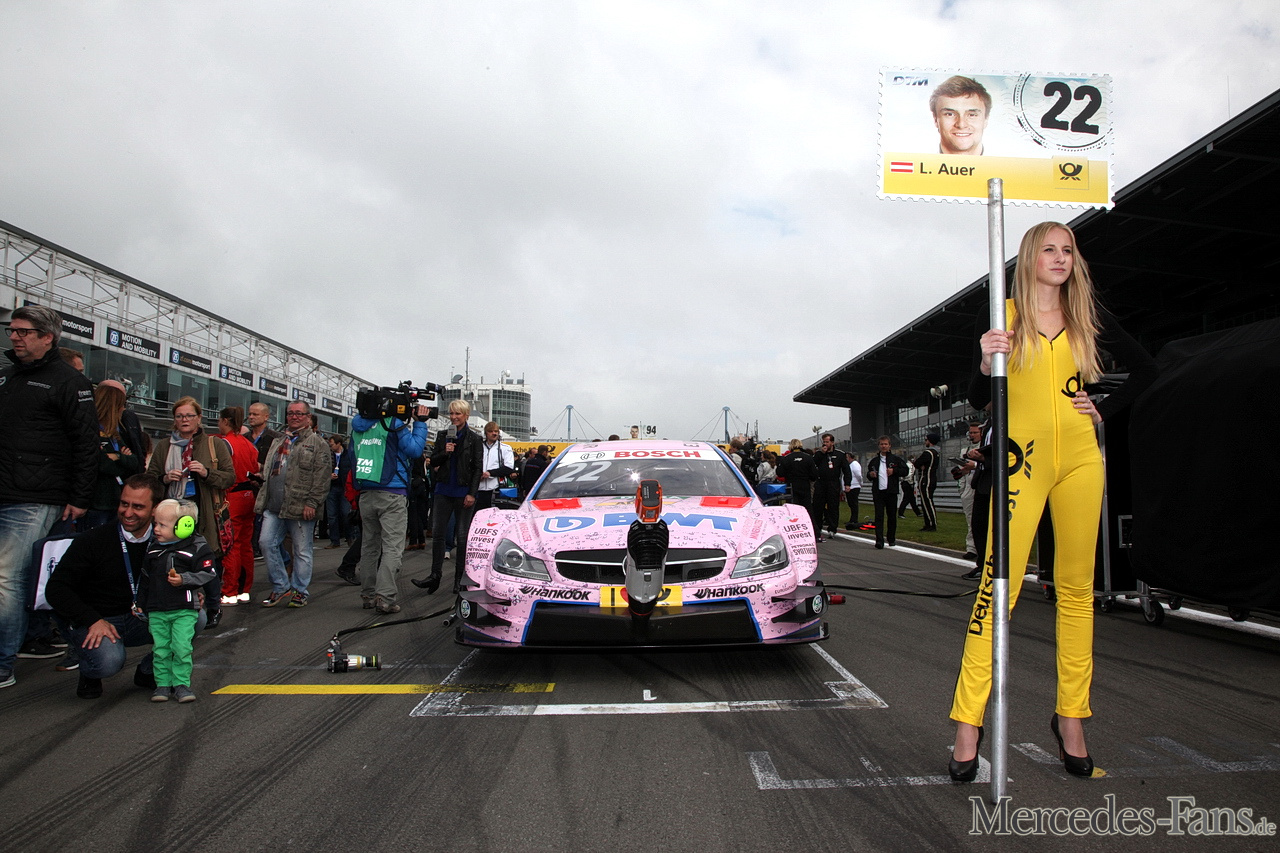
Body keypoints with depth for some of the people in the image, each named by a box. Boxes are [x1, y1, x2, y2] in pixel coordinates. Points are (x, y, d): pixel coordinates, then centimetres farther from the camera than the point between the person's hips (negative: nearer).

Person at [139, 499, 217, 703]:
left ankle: (181, 684, 7)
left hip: (185, 610, -4)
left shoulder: (197, 548, -6)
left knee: (182, 648, -5)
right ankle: (163, 684, 17)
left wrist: (184, 579, -21)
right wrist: (140, 604, 15)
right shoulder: (152, 549, 10)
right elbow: (145, 579, 17)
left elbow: (208, 573, -9)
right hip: (156, 611, 4)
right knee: (160, 649, 6)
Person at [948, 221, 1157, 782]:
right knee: (999, 583, -10)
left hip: (1079, 457, 4)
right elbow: (977, 400, 0)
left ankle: (1070, 715, 16)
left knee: (1076, 586, 6)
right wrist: (986, 365, -19)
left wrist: (1104, 410, 10)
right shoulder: (1005, 315, 3)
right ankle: (968, 721, -6)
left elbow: (1145, 369, 23)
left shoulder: (1088, 317, 11)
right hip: (1023, 457, -3)